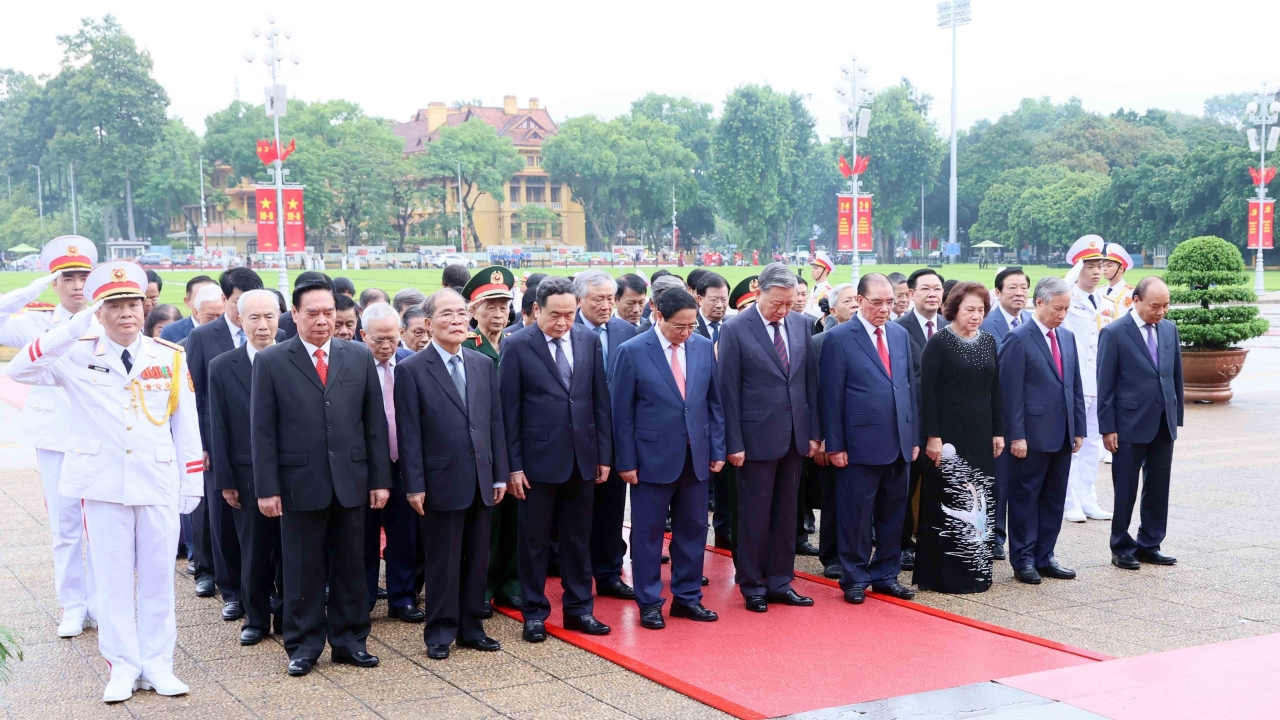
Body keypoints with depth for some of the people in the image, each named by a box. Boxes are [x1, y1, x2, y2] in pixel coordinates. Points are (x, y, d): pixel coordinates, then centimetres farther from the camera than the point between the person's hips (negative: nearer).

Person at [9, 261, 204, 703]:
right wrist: (74, 328, -24)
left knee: (158, 579, 7)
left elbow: (186, 425, 5)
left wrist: (192, 483, 4)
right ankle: (123, 667, 16)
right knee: (113, 580, 6)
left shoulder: (170, 357, 2)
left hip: (159, 485, 1)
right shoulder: (77, 355, -1)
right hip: (103, 487, -1)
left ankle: (157, 665, 18)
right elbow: (19, 370, -16)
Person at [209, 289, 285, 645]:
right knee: (253, 553, 10)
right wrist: (225, 481, -3)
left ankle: (287, 616, 23)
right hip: (248, 478, 0)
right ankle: (256, 619, 23)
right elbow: (219, 428, 0)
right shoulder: (222, 367, 0)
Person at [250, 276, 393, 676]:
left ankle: (349, 640, 23)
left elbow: (375, 422, 6)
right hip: (300, 483, -2)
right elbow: (263, 430, -3)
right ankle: (303, 646, 19)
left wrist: (380, 478, 2)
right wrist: (267, 488, -8)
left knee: (350, 568, 10)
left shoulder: (360, 356, 5)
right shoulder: (271, 362, -2)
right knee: (302, 571, 7)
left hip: (351, 482, 2)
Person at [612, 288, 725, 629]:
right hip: (653, 457, -4)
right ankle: (649, 603, 16)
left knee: (693, 529, 11)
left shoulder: (703, 347, 3)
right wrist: (626, 461, -8)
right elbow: (622, 412, -6)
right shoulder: (632, 352, -8)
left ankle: (687, 597, 24)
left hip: (696, 457, 4)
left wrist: (717, 449, 4)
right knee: (648, 532, 5)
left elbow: (715, 402, 9)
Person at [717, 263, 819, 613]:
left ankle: (780, 582, 22)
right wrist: (734, 443, -11)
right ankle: (752, 587, 17)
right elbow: (729, 390, -9)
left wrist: (813, 431, 7)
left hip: (795, 436, 5)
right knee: (754, 516, 5)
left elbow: (810, 380, 9)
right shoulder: (735, 329, -9)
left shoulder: (801, 324, 4)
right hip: (757, 437, -5)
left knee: (786, 514, 12)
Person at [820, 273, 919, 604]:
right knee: (856, 514, 3)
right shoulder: (839, 338, -6)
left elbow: (912, 386, 14)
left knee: (893, 513, 11)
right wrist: (835, 445, -10)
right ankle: (855, 578, 16)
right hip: (861, 445, -5)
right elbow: (831, 396, -7)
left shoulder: (900, 335, 11)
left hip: (899, 443, 5)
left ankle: (886, 574, 23)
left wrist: (914, 437, 10)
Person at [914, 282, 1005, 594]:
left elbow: (995, 390, 14)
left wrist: (998, 431, 9)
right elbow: (927, 392, -11)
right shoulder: (938, 343, -7)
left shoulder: (988, 342, 10)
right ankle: (942, 575, 6)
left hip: (981, 436, 6)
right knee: (946, 503, -2)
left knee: (979, 504, 8)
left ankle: (974, 570, 17)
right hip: (948, 436, -5)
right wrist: (932, 436, -16)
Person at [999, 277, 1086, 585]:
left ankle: (1044, 557, 20)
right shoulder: (1018, 339, -9)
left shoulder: (1067, 337, 12)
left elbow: (1075, 386, 15)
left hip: (1062, 434, 7)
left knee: (1054, 499, 11)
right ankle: (1023, 560, 11)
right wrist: (1016, 435, -16)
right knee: (1025, 498, 3)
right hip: (1032, 434, -7)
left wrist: (1079, 428, 10)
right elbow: (1011, 392, -12)